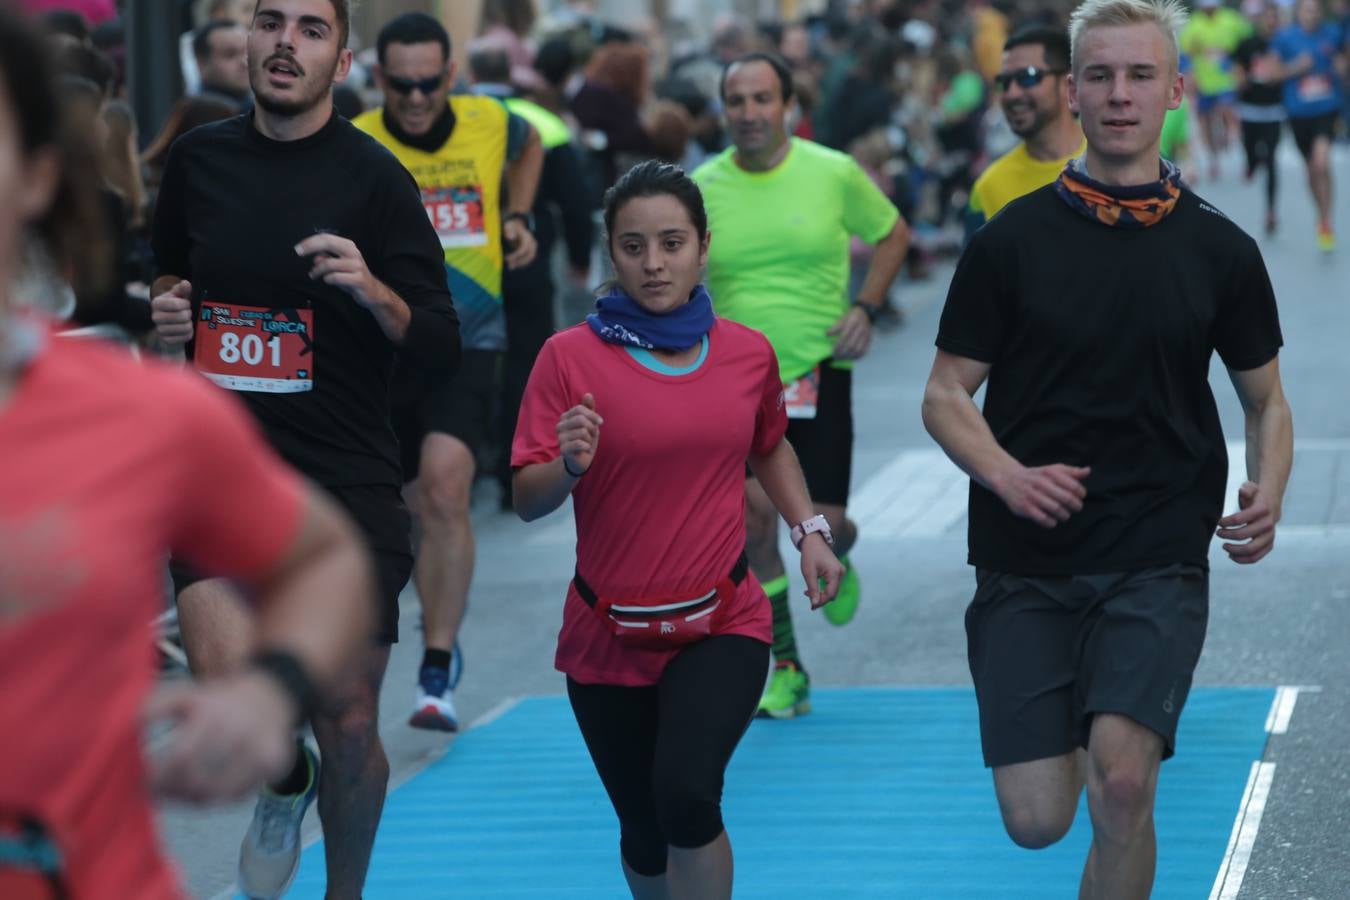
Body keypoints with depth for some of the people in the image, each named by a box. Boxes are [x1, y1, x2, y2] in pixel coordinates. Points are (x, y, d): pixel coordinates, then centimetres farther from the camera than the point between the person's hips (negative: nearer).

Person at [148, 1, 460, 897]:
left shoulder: (373, 176, -5)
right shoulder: (198, 159, 6)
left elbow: (443, 343, -7)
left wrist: (373, 290, -26)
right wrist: (168, 304, 3)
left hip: (349, 481, -2)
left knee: (349, 727, 4)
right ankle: (286, 783, 15)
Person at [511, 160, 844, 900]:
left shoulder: (749, 353, 0)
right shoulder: (570, 356, -8)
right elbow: (527, 501, -9)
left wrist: (810, 531, 8)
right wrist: (569, 466, -29)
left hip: (723, 624, 0)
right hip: (608, 638, 0)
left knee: (687, 794, -25)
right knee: (645, 836, 12)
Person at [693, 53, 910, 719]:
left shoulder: (834, 173, -4)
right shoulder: (702, 188, -2)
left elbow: (893, 234, 11)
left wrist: (865, 308, -2)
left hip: (818, 372, -1)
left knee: (821, 525, -4)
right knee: (753, 520, -7)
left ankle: (837, 559, 37)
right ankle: (786, 670, 9)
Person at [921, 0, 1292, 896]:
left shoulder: (1220, 249, 3)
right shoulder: (1012, 240, 0)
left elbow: (1265, 398, 13)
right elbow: (946, 394, 3)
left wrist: (1267, 493, -7)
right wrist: (1008, 476, -17)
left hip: (1159, 561, 0)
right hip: (1025, 563, 1)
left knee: (1121, 787, -20)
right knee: (1037, 819, -1)